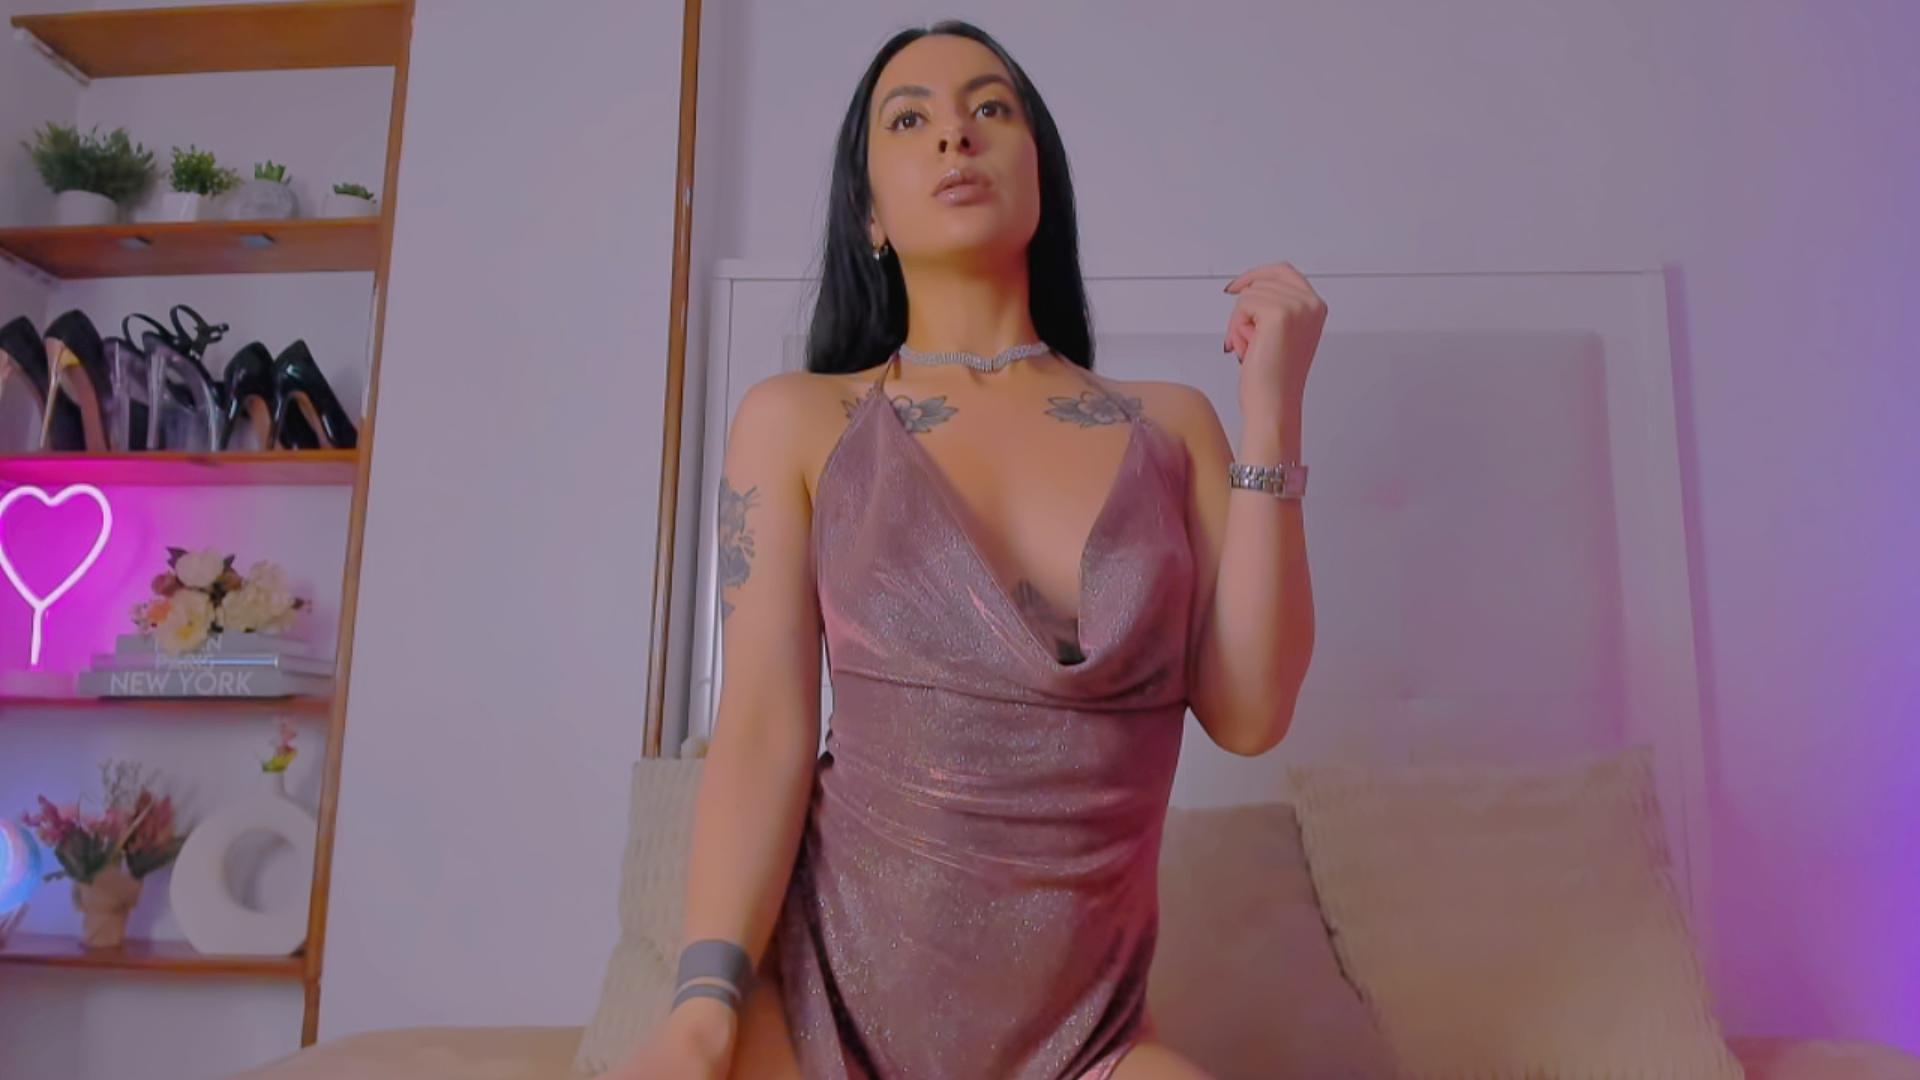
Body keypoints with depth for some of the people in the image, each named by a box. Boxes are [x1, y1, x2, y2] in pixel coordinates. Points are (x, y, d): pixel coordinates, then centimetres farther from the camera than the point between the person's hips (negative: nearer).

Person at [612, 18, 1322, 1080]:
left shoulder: (1169, 423, 7)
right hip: (824, 988, -2)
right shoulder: (796, 421, 1)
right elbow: (763, 730, -7)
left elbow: (1248, 711, -2)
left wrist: (1271, 408, -5)